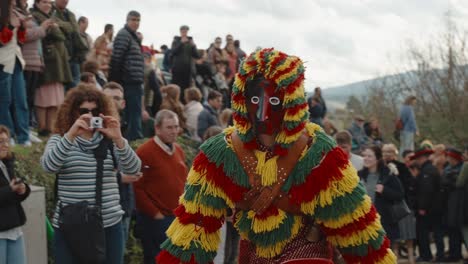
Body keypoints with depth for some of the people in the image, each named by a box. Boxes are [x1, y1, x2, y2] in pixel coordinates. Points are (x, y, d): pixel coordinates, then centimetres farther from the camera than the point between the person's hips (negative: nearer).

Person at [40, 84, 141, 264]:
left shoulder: (110, 141, 6)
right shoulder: (60, 139, 3)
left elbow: (133, 169, -7)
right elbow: (48, 166, -16)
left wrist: (118, 138, -22)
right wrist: (71, 134, -26)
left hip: (110, 225, 2)